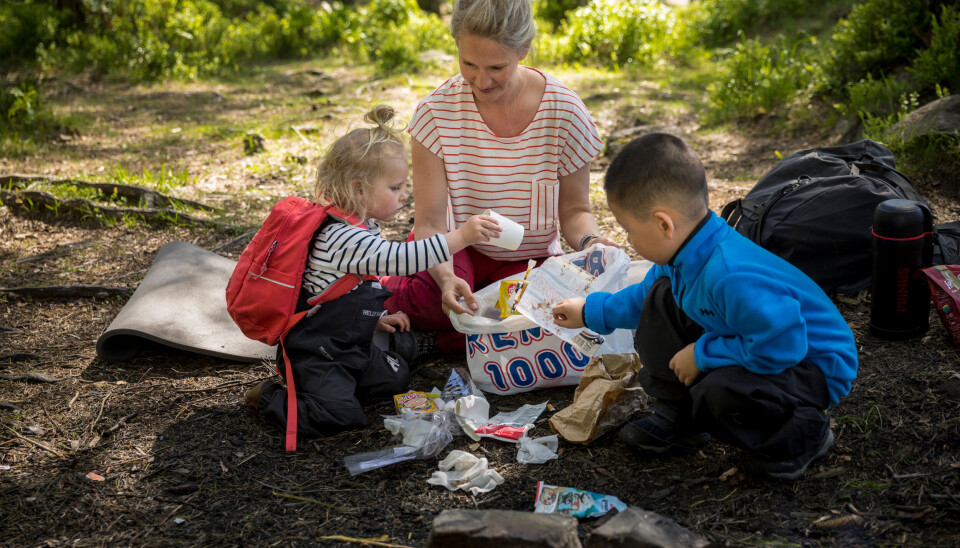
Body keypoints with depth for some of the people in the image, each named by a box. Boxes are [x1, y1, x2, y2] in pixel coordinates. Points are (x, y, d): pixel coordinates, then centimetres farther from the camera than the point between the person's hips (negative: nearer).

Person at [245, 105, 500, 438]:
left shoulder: (361, 229, 8)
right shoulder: (341, 237, -27)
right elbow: (401, 258, -35)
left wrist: (376, 318, 16)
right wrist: (461, 236, -36)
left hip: (352, 347, 10)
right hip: (316, 354, -10)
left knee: (396, 377, 13)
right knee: (339, 416, -22)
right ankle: (272, 398, 2)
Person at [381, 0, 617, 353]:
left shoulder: (563, 110, -13)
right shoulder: (437, 111, -15)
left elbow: (573, 209, -1)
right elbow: (430, 222, -16)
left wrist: (589, 241, -25)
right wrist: (447, 278, -37)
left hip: (528, 261, 2)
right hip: (457, 249, -1)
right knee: (434, 297, -36)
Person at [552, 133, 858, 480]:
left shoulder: (732, 278, -39)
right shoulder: (684, 252, -6)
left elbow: (781, 346, -38)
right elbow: (643, 297, 16)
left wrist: (702, 354, -27)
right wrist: (592, 312, 26)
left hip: (814, 363, -9)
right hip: (756, 347, 9)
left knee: (720, 393, -37)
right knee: (662, 298, 2)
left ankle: (804, 435, -5)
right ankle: (678, 417, 14)